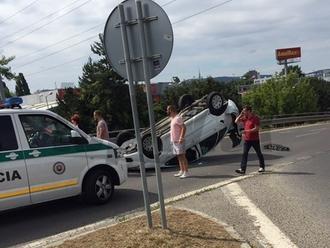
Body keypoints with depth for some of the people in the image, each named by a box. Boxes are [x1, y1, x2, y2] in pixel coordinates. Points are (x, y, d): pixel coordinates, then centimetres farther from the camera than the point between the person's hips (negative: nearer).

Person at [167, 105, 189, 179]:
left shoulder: (178, 118, -13)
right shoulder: (172, 118, 17)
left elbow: (184, 127, -21)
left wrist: (181, 138, -25)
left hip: (178, 141, -10)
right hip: (174, 141, 10)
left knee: (182, 156, -7)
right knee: (179, 157, 12)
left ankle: (186, 172, -5)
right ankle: (181, 171, 18)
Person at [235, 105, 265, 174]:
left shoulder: (255, 118, -13)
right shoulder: (244, 118, 6)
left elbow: (256, 128, -19)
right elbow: (236, 121, 9)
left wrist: (247, 131, -25)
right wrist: (240, 115, -2)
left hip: (255, 139, -5)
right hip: (247, 139, 5)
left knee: (259, 153, 11)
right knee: (244, 154, -4)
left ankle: (262, 167, 28)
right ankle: (242, 169, -7)